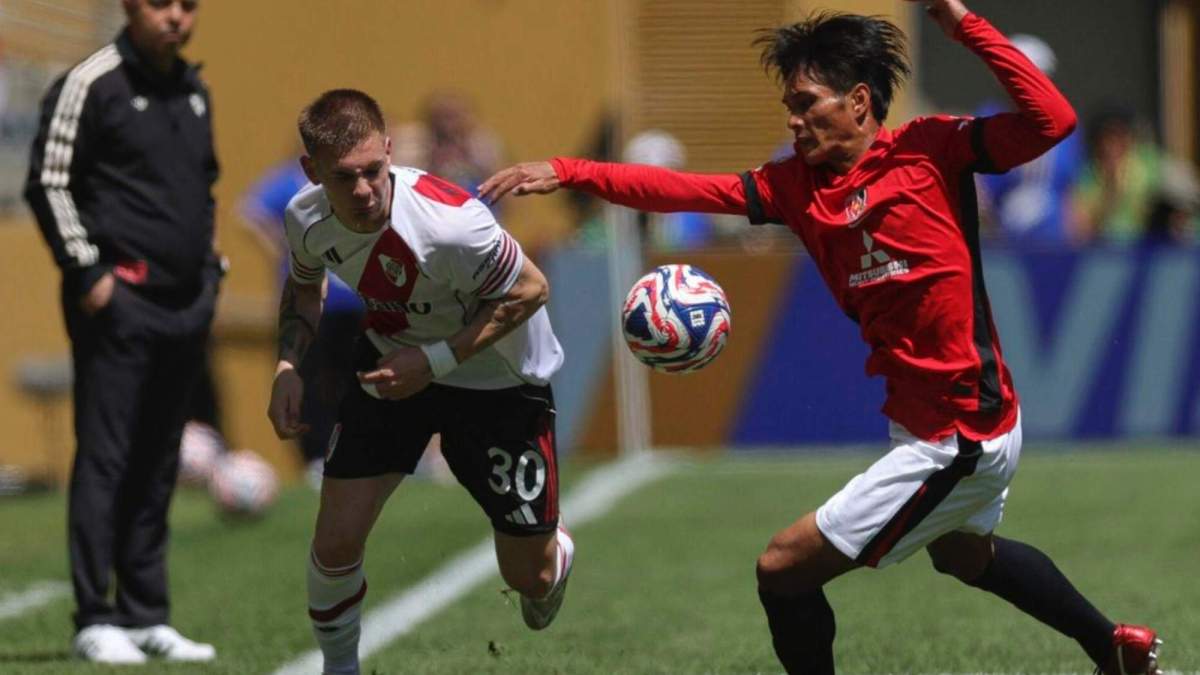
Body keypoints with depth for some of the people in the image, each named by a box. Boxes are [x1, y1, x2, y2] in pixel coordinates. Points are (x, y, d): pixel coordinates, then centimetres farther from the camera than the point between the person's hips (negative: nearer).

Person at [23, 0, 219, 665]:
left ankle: (145, 616, 13)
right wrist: (87, 272, -13)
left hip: (186, 304, 7)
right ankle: (95, 619, -5)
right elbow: (47, 184, -9)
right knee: (105, 457, -7)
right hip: (118, 303, -7)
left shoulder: (193, 90, 16)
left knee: (157, 466, 9)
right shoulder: (91, 84, -7)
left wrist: (209, 267, 19)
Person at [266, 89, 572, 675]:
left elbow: (530, 291, -22)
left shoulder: (449, 224, -39)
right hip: (392, 361, 4)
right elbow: (304, 283, 6)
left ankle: (556, 551, 46)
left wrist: (435, 360, -26)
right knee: (336, 542, -7)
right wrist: (288, 367, -9)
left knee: (529, 577, 6)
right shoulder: (307, 218, -19)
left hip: (499, 378, -4)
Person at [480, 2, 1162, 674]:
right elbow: (685, 189, 0)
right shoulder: (797, 185, 4)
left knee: (784, 570, -8)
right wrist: (567, 172, -9)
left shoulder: (928, 149, -14)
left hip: (958, 440, -9)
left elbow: (1052, 119, -25)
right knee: (964, 555, 37)